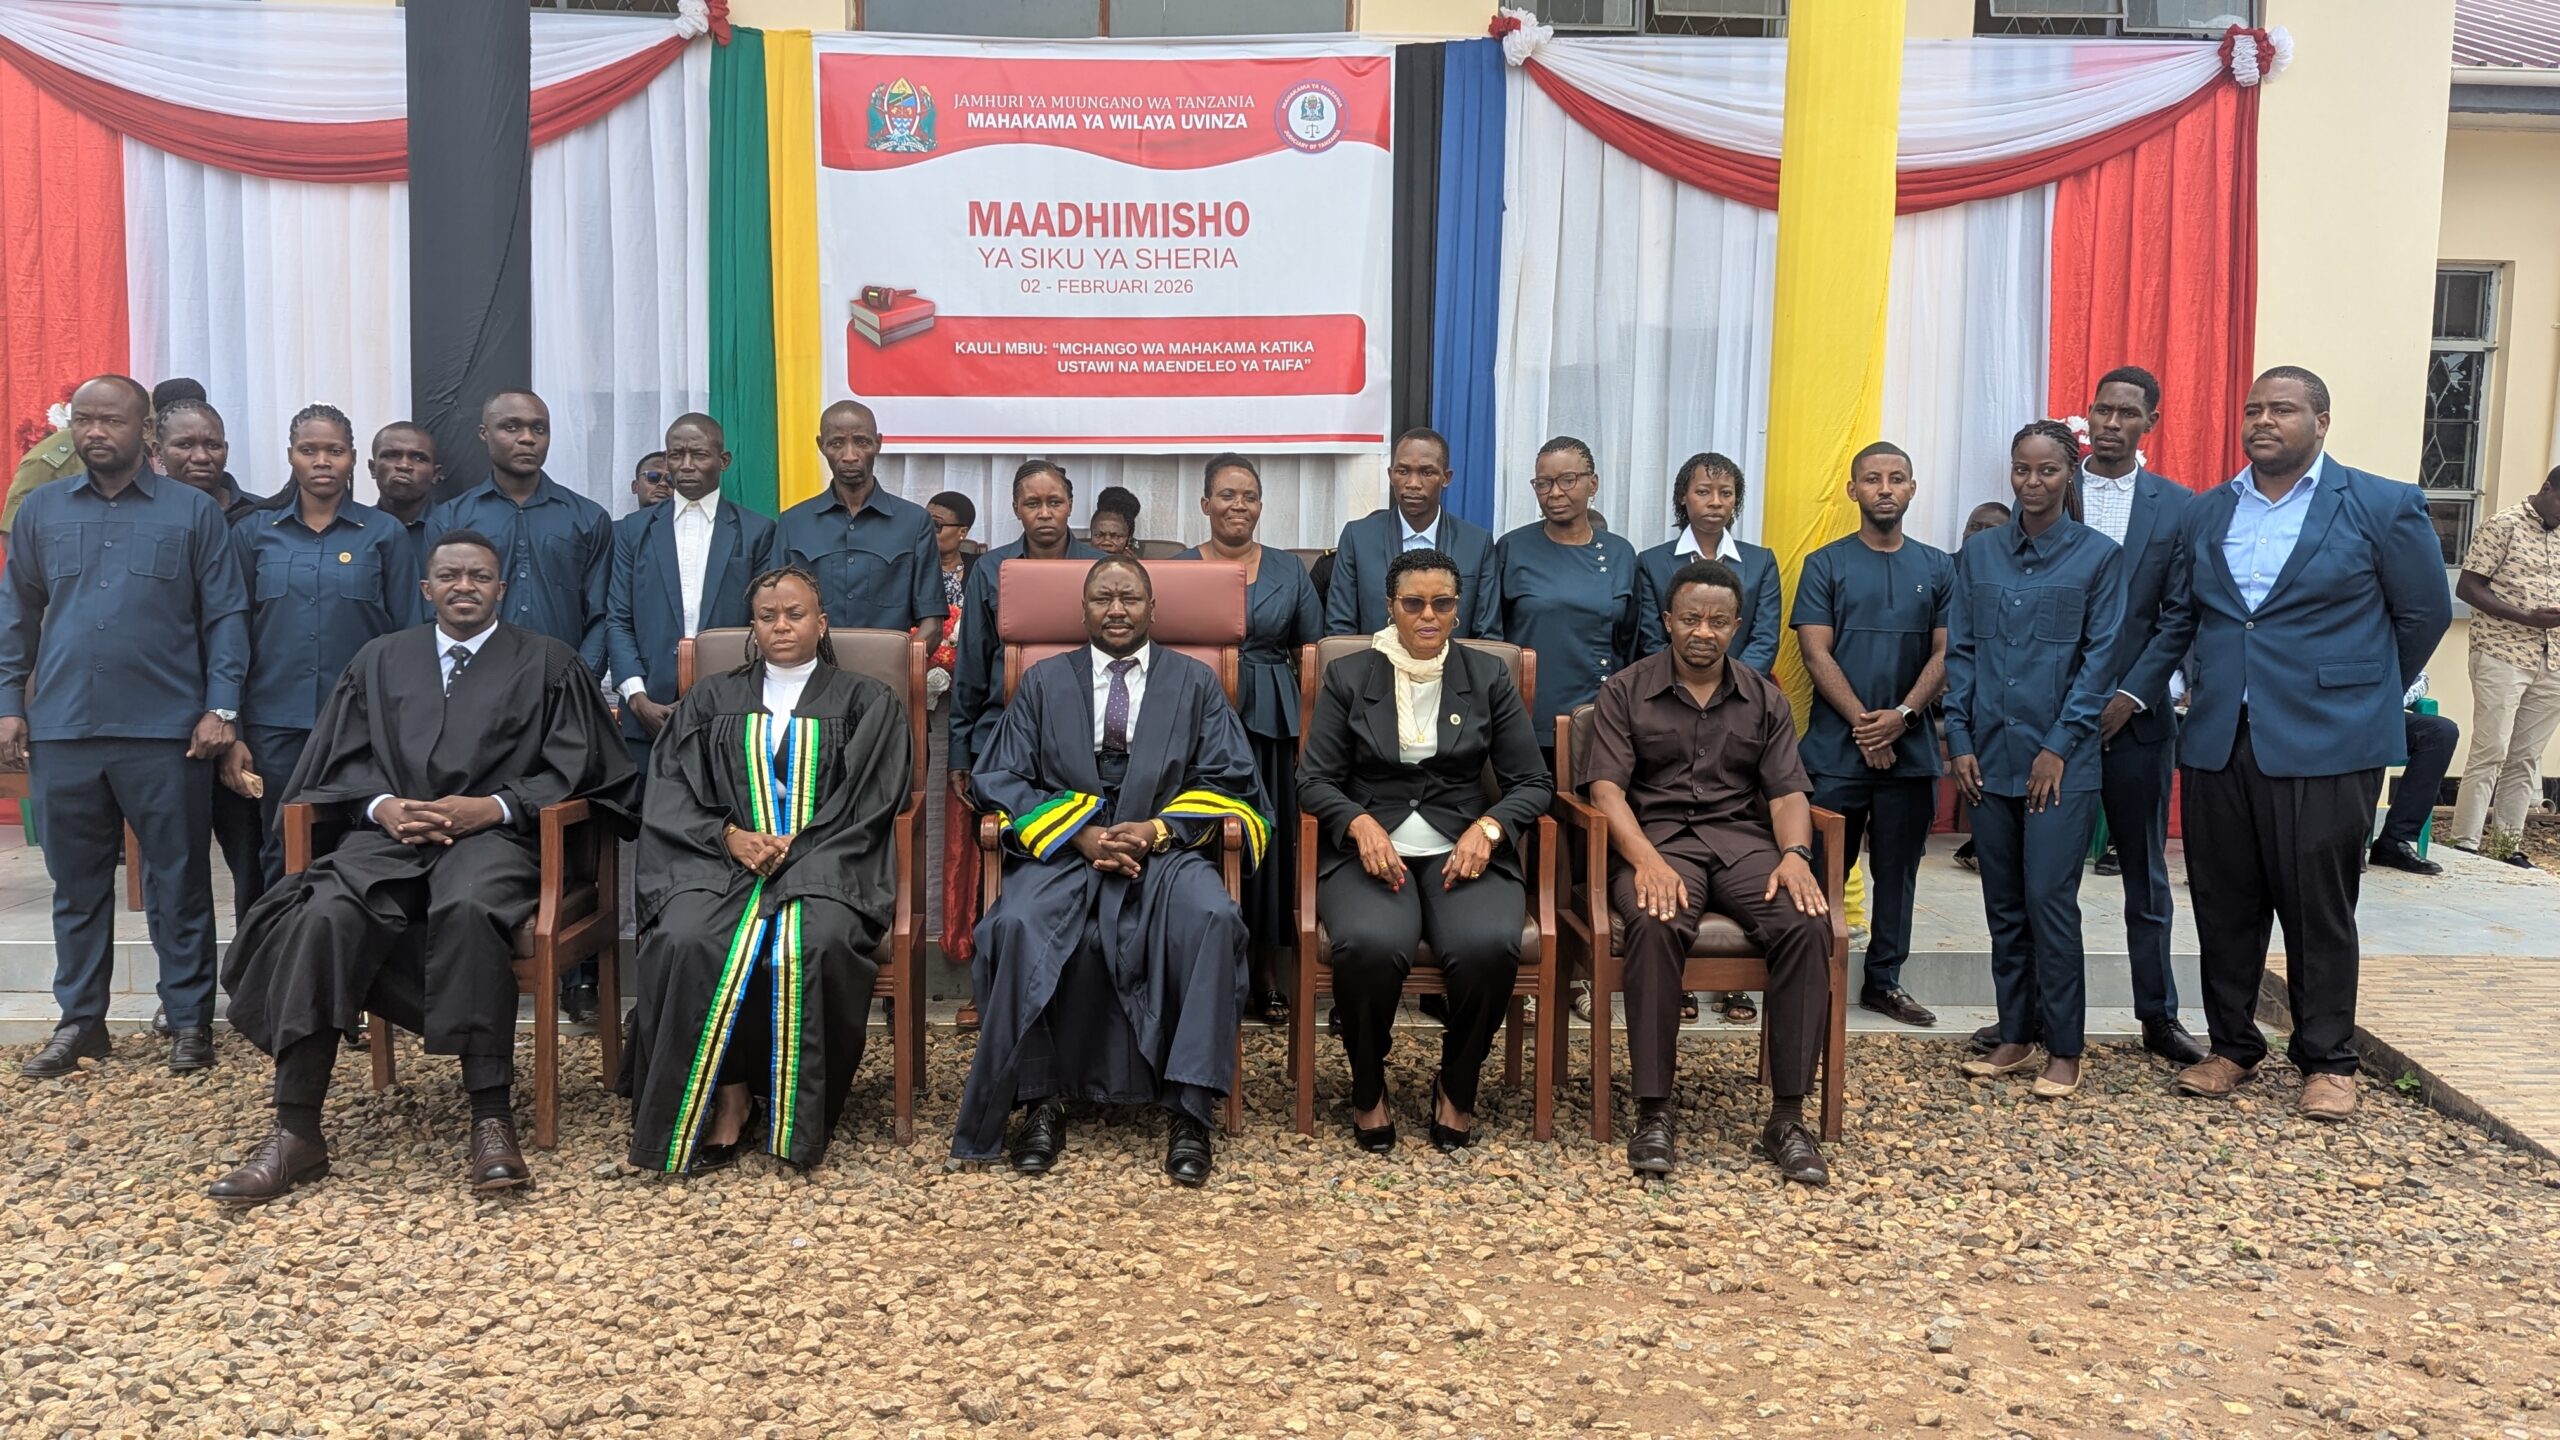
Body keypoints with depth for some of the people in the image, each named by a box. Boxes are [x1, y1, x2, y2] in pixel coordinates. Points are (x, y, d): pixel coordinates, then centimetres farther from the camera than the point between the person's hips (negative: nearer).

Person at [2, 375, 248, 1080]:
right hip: (63, 731, 3)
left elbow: (225, 617, 0)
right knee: (77, 883, 11)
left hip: (167, 732, -3)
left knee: (178, 882, 3)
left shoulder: (193, 512, 2)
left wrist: (221, 708, -7)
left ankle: (189, 1019, 13)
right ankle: (80, 1021, 21)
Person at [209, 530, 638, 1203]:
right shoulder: (381, 660, 23)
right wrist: (382, 806, -6)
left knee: (468, 909, -38)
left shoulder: (546, 662, 13)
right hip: (390, 835, 3)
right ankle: (295, 1132, -25)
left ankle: (492, 1119, -34)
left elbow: (572, 766, 5)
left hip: (492, 836, -3)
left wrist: (491, 807, -10)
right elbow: (343, 761, 16)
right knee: (327, 914, -29)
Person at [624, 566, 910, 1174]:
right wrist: (729, 836, -9)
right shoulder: (712, 701, 21)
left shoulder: (865, 704, 14)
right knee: (685, 942, -32)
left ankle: (792, 1114, -17)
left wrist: (796, 847, -11)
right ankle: (727, 1097, -19)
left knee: (815, 947, -35)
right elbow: (673, 794, 10)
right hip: (721, 856, 2)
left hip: (824, 863, -2)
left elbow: (866, 804, 3)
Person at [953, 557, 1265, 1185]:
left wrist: (1158, 829, -11)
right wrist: (1081, 833, -9)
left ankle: (1188, 1109, -26)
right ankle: (1040, 1100, -17)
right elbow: (1000, 778, 7)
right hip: (1063, 847, 1)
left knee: (1211, 917, -33)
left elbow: (1228, 781, 7)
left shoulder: (1196, 682, 15)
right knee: (1016, 923, -31)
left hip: (1166, 849, 0)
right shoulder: (1044, 681, 16)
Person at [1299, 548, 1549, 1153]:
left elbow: (1534, 783, 8)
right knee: (1369, 944, -34)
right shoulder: (1349, 676, 8)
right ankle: (1368, 1089, -5)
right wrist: (1361, 824, -16)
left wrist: (1488, 829, -12)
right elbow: (1314, 780, 4)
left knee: (1489, 946, -32)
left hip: (1463, 847, 1)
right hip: (1369, 846, -1)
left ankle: (1457, 1088, -2)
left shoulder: (1489, 677, 9)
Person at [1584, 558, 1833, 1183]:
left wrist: (1795, 853, -14)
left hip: (1742, 839, 3)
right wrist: (1646, 859, -21)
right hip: (1657, 838, -3)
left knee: (1806, 925, -28)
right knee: (1657, 925, -37)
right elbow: (1607, 788, -3)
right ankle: (1654, 1112, -28)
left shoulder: (1765, 699, 16)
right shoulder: (1625, 691, 7)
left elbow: (1787, 791, 8)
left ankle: (1787, 1117, -21)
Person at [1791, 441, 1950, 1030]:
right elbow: (1816, 654, -6)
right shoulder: (1825, 565, 1)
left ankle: (1884, 981, 20)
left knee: (1897, 871, 9)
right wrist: (1864, 724, -13)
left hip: (1910, 749, 3)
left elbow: (1946, 654, 2)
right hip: (1836, 748, -2)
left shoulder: (1937, 568, 9)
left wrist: (1902, 715, -13)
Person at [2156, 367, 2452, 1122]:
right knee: (2224, 905, 10)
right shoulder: (2205, 514, 10)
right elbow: (2178, 618, 16)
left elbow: (2424, 614, 5)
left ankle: (2328, 1061, 17)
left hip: (2324, 746, -4)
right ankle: (2231, 1045, 23)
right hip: (2217, 742, 4)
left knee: (2320, 909, 3)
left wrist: (2365, 696, 11)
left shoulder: (2382, 506, -2)